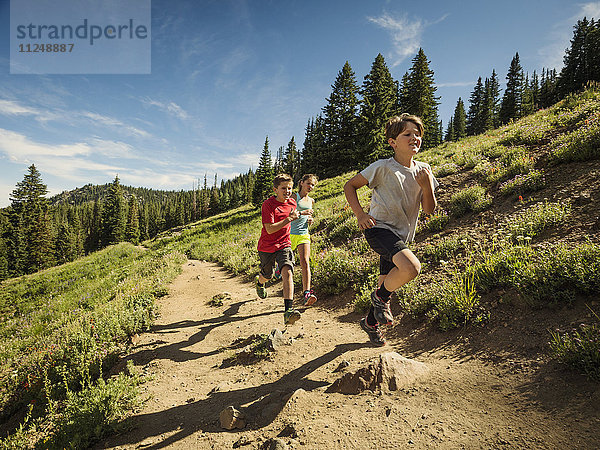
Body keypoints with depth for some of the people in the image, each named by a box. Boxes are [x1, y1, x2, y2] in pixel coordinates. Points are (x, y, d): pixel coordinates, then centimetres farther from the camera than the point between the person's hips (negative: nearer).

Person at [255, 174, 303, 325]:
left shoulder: (292, 203, 1)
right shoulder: (268, 204, -16)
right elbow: (269, 229, -25)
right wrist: (289, 219, -27)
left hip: (284, 244, 2)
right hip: (267, 246, -2)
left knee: (287, 272, -22)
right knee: (267, 275, 18)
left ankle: (288, 310, -27)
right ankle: (259, 282, 57)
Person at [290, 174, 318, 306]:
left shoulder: (311, 201, 14)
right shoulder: (294, 197, -3)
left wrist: (310, 219, 10)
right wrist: (302, 212, -22)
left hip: (304, 234, 3)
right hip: (290, 233, -3)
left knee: (305, 262, -13)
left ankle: (306, 293, -21)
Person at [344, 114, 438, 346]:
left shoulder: (424, 170, 6)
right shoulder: (383, 167, -11)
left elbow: (429, 210, 5)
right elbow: (349, 186, -3)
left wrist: (427, 188, -14)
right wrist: (360, 214, -14)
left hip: (401, 235, 7)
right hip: (379, 228, -6)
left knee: (387, 282, 15)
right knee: (411, 267, -30)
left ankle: (370, 322, 40)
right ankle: (381, 296, 0)